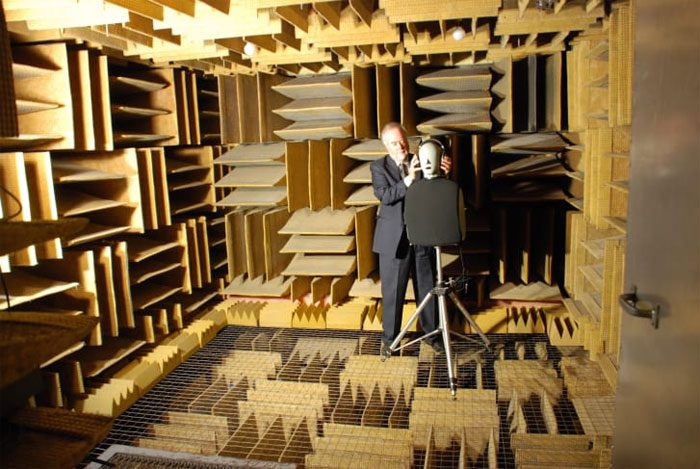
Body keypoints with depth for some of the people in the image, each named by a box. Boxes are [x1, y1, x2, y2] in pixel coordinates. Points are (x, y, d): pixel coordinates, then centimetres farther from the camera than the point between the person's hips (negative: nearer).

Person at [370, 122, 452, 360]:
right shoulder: (379, 167, -2)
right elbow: (385, 195, -17)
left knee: (427, 288, 13)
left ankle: (432, 333, 30)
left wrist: (444, 173, -20)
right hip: (394, 239, -2)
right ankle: (389, 337, 23)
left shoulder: (422, 161, 4)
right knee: (392, 291, 7)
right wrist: (409, 179, -30)